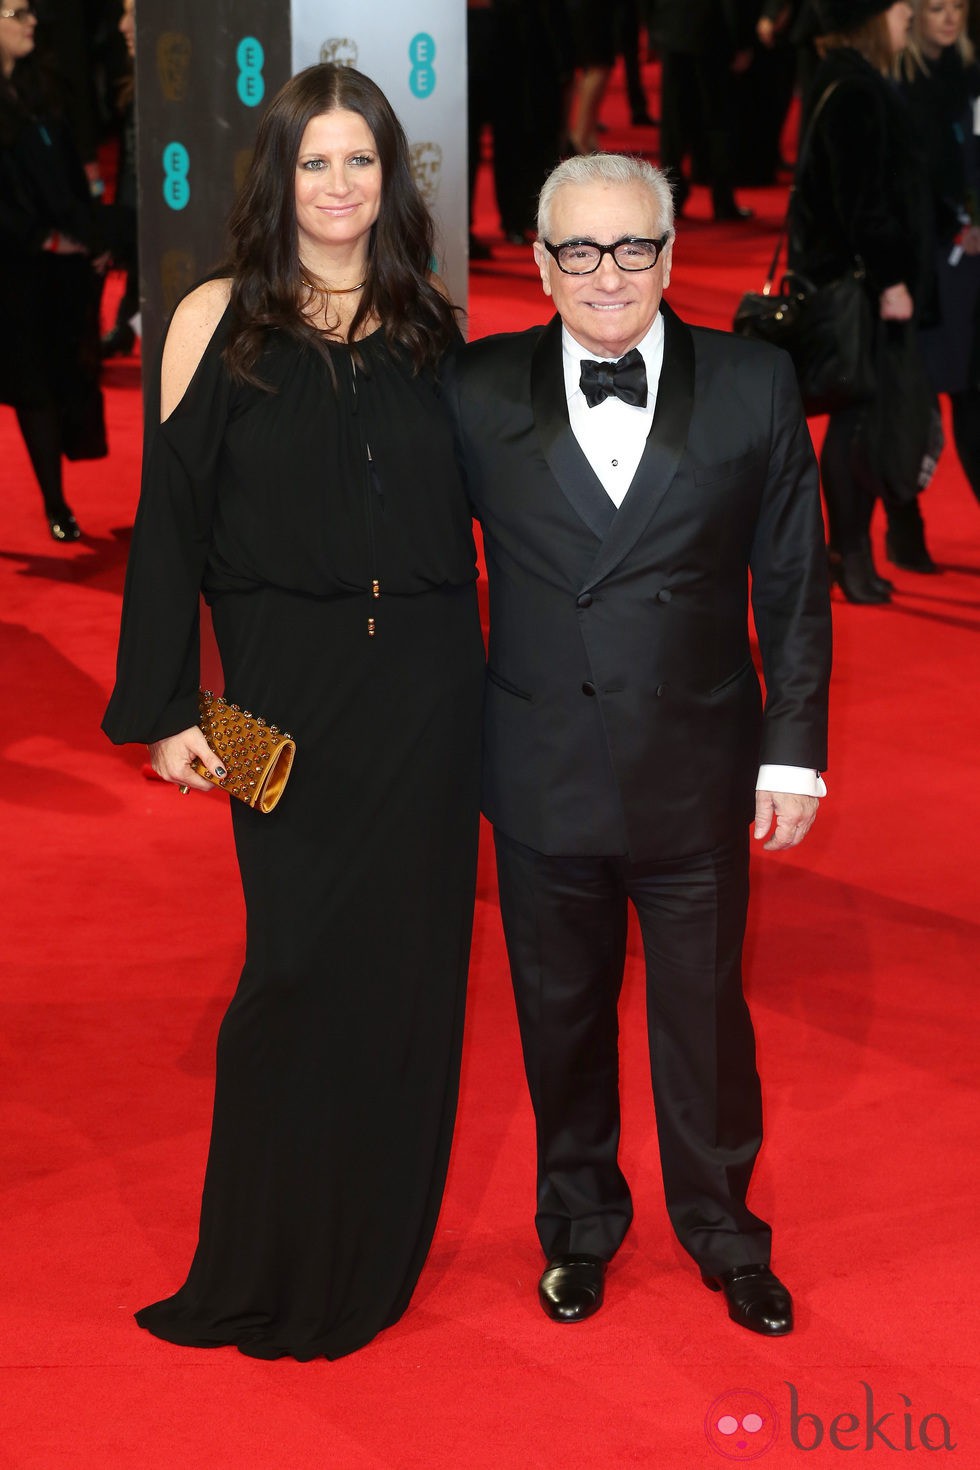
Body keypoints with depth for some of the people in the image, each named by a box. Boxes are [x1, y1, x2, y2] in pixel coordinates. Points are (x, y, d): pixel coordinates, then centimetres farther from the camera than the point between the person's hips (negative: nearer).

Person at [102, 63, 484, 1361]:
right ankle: (274, 1268, 17)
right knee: (303, 961, 0)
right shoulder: (219, 322, -1)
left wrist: (479, 673, 4)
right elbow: (170, 521, -2)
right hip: (289, 684, -2)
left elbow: (469, 503, 12)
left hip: (425, 681, 3)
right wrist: (166, 709, -6)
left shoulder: (430, 326, 8)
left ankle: (377, 1252, 23)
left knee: (408, 957, 6)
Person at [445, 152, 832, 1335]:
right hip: (543, 780, 1)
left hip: (698, 776, 0)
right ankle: (579, 1224, 38)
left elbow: (793, 586, 1)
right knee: (560, 1014, 15)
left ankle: (723, 1228, 36)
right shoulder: (478, 393, -2)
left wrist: (794, 750, -2)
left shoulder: (754, 386, -3)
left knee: (705, 1013, 13)